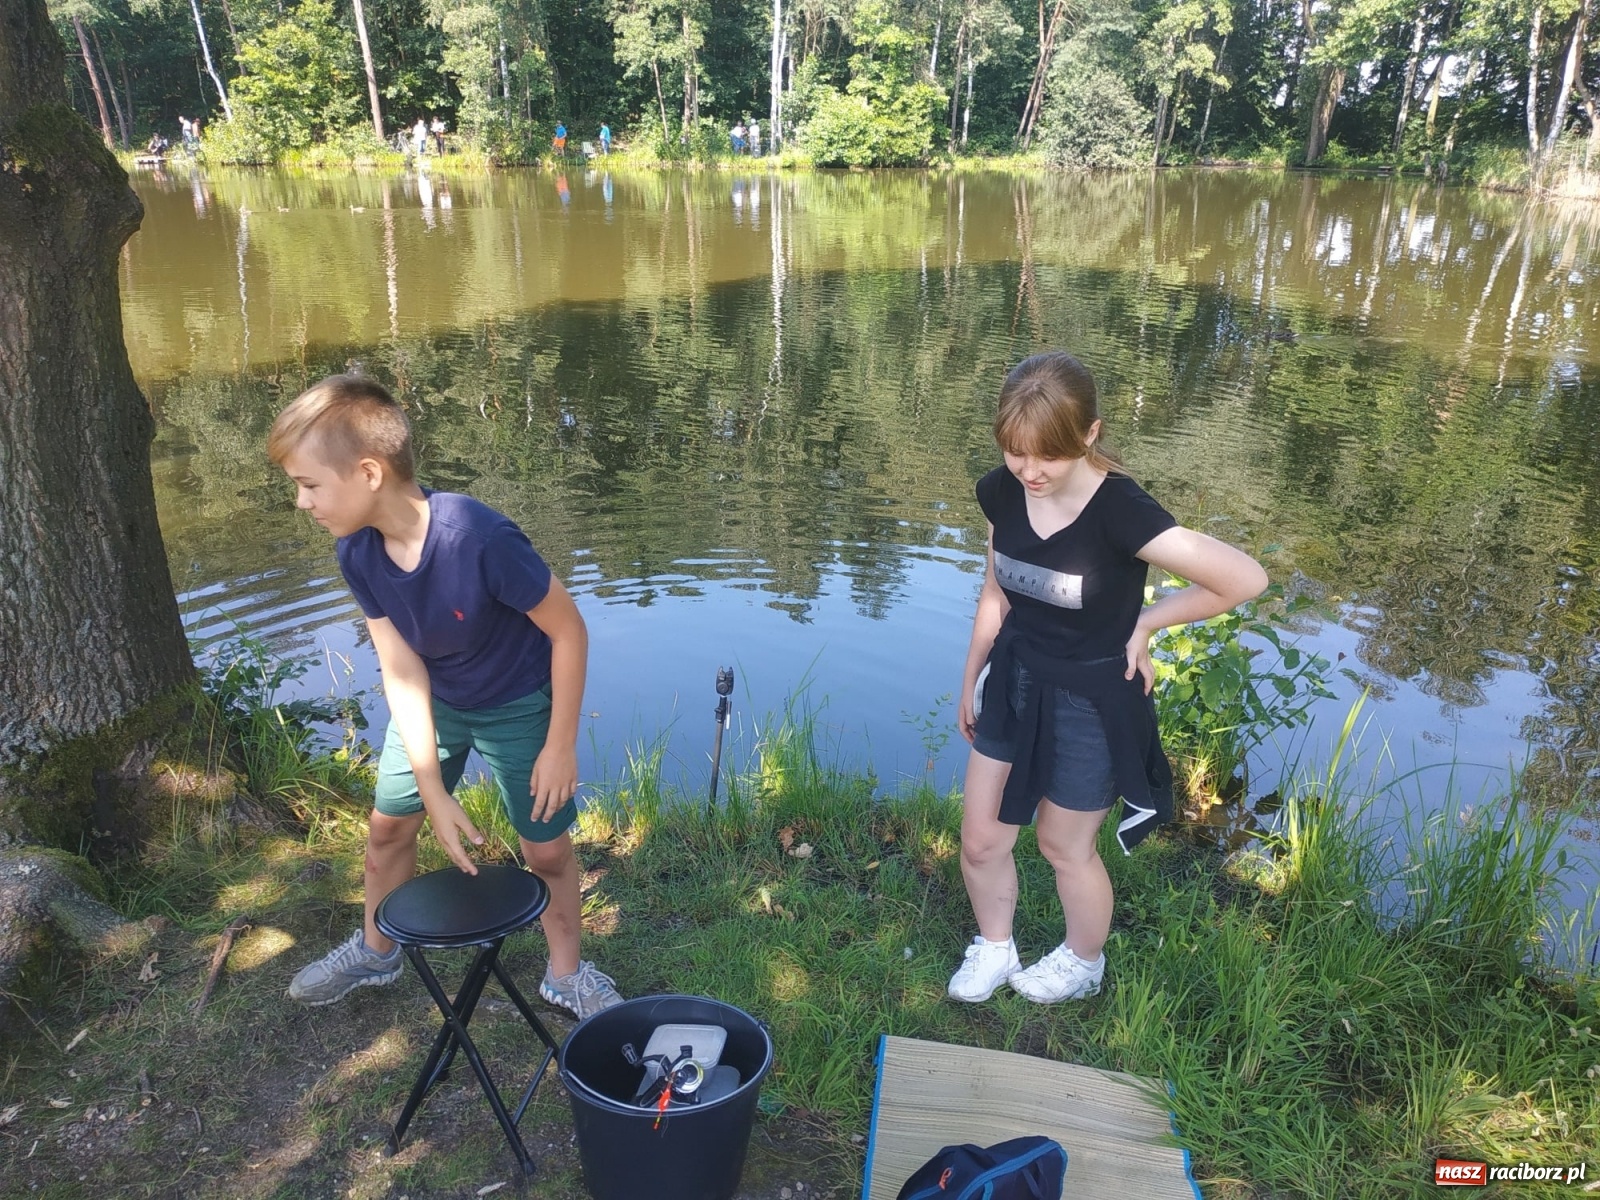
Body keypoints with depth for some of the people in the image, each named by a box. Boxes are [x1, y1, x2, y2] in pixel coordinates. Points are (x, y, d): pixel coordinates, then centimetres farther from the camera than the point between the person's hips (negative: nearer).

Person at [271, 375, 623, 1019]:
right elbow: (401, 671, -15)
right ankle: (376, 951, 42)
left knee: (547, 848, 2)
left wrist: (560, 745, -19)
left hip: (517, 705, -5)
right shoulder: (357, 553, -19)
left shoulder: (482, 539, -38)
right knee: (388, 824, 15)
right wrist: (435, 793, -18)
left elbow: (569, 631, -26)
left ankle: (566, 972, 29)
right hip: (431, 702, 5)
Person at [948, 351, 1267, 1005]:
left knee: (1065, 847, 16)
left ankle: (1083, 963, 47)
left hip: (1088, 704, -5)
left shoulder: (1119, 511, -28)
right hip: (1012, 687, 5)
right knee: (979, 839, 14)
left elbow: (1245, 578, -25)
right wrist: (970, 682, 14)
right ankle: (993, 949, 44)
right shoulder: (1001, 492, -10)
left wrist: (1144, 621, -15)